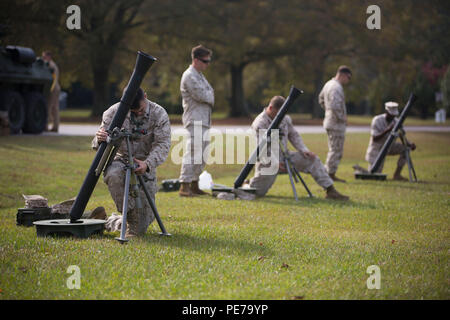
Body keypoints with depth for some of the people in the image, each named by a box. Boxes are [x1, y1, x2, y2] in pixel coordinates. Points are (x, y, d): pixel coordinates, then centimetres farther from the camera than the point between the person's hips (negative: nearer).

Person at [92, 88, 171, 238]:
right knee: (113, 175, -41)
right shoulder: (113, 112, -9)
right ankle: (130, 215, -21)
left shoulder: (159, 114, -10)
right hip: (120, 160, 0)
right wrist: (99, 139, -36)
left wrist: (147, 164, -37)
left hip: (145, 166, 0)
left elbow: (163, 144, -17)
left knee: (140, 228, -5)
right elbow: (98, 144, -9)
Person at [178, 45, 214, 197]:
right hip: (195, 120, -10)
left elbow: (209, 94, 19)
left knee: (202, 155, 11)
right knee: (192, 153, -14)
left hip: (204, 121, 10)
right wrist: (210, 96, 0)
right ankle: (184, 186, -14)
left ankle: (194, 185, 17)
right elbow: (200, 95, -19)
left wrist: (207, 96, -3)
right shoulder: (189, 76, -11)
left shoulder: (200, 75, 20)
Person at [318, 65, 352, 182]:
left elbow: (321, 99, 26)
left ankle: (327, 173, 20)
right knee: (336, 150, -3)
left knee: (334, 150, 17)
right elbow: (335, 106, -29)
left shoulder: (329, 84, 13)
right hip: (336, 124, -10)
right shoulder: (337, 87, -19)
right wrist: (341, 117, -18)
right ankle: (330, 174, 1)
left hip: (329, 121, 10)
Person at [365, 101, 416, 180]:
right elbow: (374, 139, -26)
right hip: (377, 148, -5)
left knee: (405, 148, -18)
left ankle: (397, 174, -11)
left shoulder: (396, 122, -8)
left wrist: (410, 144, -28)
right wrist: (387, 130, -38)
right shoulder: (377, 120, -21)